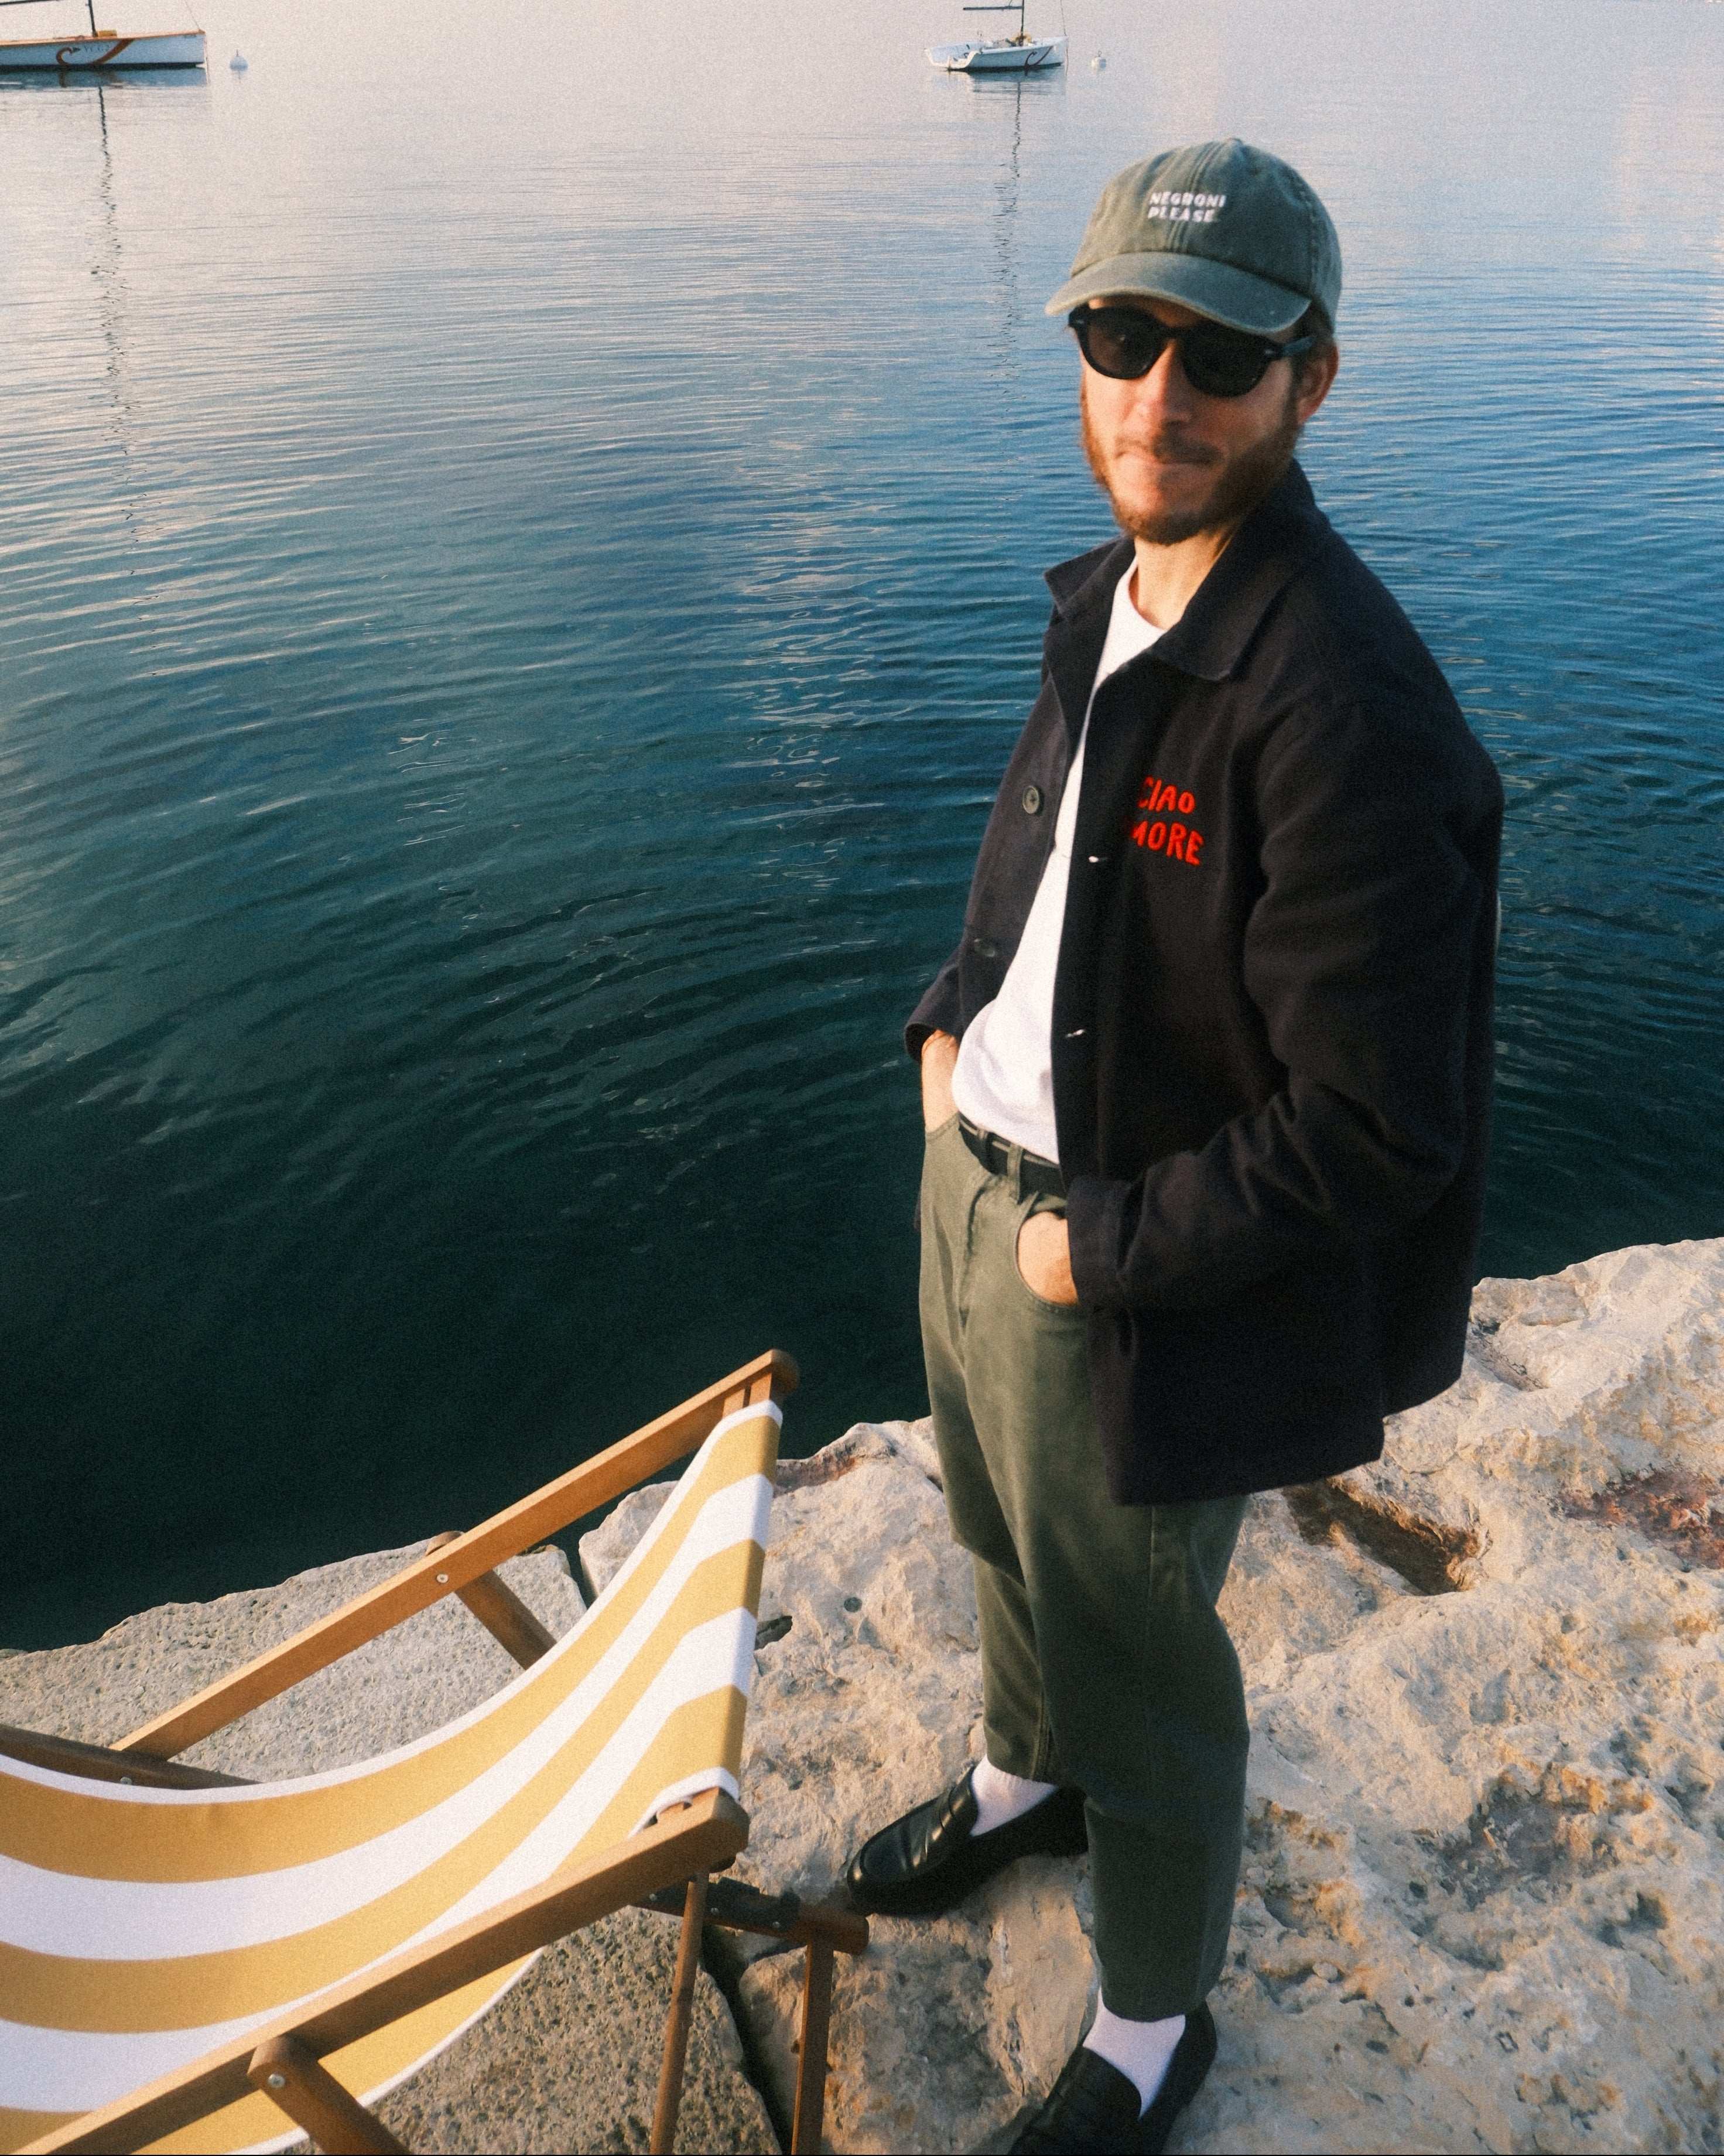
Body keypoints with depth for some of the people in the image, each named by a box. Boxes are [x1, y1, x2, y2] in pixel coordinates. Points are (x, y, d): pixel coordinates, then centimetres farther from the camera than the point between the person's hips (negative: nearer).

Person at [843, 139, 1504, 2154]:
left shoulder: (1345, 711, -29)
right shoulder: (1103, 597, -1)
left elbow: (1376, 1127, -27)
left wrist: (1108, 1251, -19)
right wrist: (950, 1017, 5)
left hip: (1134, 1284, -8)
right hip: (975, 1174, 8)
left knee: (1137, 1670, 13)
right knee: (1007, 1539, 31)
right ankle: (1021, 1781, 62)